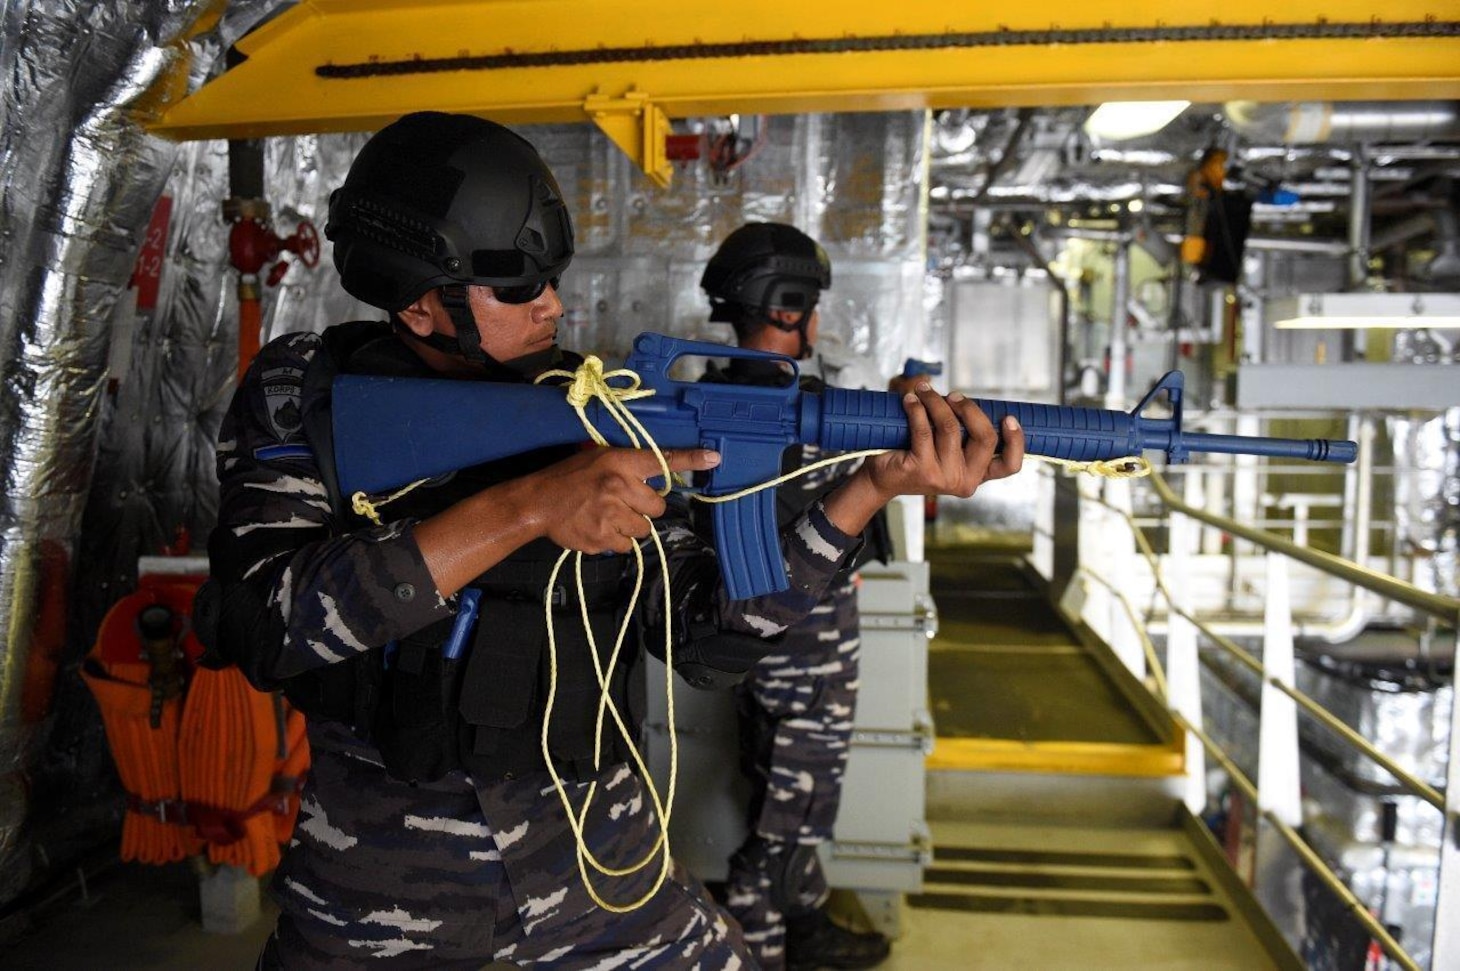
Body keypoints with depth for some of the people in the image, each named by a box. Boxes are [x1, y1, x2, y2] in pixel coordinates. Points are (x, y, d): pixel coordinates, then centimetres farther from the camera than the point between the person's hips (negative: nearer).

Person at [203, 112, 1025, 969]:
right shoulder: (304, 395, -8)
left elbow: (701, 623, -7)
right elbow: (261, 621, -23)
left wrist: (880, 486, -17)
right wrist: (523, 507, -30)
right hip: (376, 890, -1)